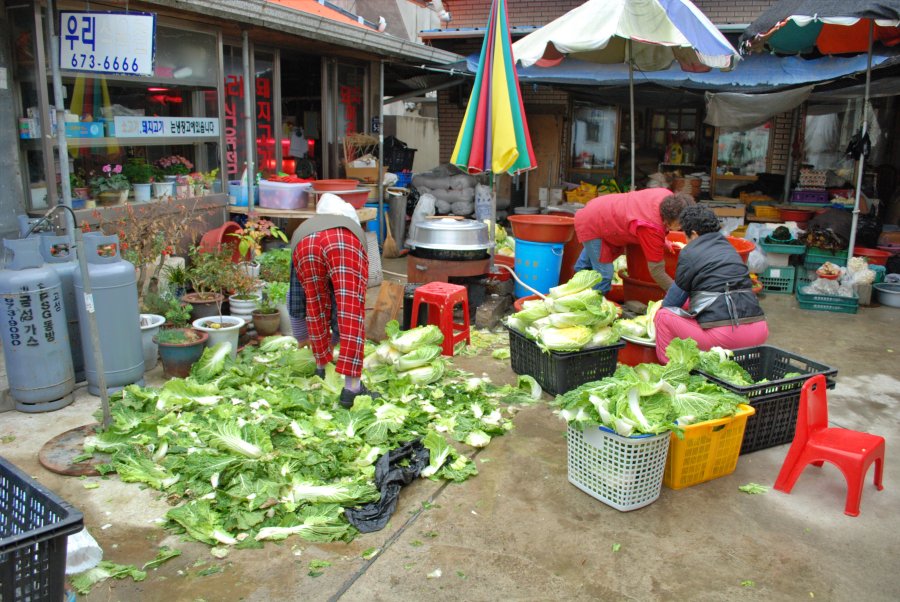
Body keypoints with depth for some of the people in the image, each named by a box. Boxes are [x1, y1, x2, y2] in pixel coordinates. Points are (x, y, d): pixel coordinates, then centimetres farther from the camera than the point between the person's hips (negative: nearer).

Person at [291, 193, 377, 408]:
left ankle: (322, 365, 39)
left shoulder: (302, 231, 44)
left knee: (316, 307, 22)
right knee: (352, 313, -1)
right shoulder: (352, 229, 45)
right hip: (344, 245, -1)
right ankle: (351, 387, -5)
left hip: (306, 246, 2)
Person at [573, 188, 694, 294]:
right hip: (591, 225, -10)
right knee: (604, 274, -11)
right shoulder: (652, 229, -41)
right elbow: (656, 271, -33)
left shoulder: (667, 196, -19)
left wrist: (662, 241, 2)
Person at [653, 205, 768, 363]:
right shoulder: (728, 247, 20)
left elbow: (677, 293, 10)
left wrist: (660, 310, 32)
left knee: (664, 315, 8)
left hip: (722, 335, -6)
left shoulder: (690, 252, 1)